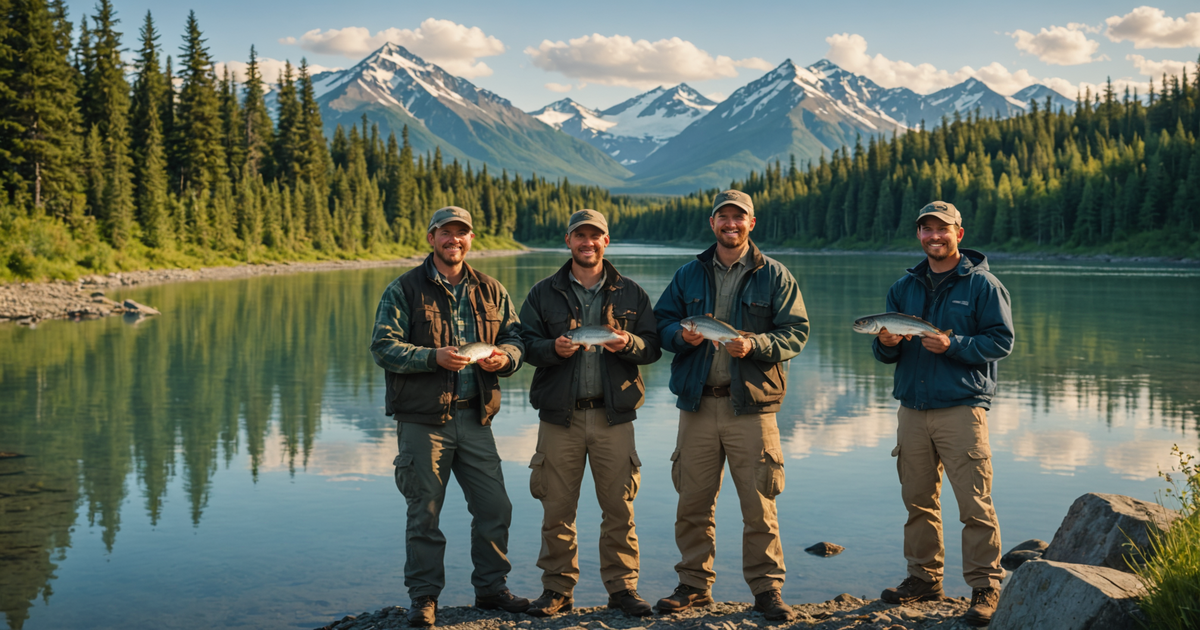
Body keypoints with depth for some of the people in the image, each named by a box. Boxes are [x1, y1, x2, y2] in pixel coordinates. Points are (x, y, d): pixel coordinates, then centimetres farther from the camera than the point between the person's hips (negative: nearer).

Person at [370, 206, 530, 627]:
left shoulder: (491, 292, 13)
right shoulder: (404, 290, -1)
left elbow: (515, 337, 15)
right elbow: (383, 347, -9)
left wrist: (504, 355, -9)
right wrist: (434, 357, -22)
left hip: (475, 418, 4)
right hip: (422, 418, -4)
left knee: (495, 507, 5)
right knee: (424, 512, 2)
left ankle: (490, 587, 22)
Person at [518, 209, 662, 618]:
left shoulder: (630, 294, 11)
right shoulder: (543, 294, 9)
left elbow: (653, 347, 7)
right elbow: (527, 345, 4)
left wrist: (628, 343, -14)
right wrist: (554, 349, -16)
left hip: (613, 415, 0)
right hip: (560, 416, 0)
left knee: (619, 507, 1)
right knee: (557, 508, 2)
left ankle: (622, 586, 12)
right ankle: (557, 588, 14)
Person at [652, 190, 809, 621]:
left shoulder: (774, 276, 5)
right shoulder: (689, 275, 13)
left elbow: (796, 332, 0)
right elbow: (662, 321, 14)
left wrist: (754, 344, -16)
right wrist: (681, 335, -9)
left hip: (751, 405, -2)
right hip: (697, 402, 3)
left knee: (758, 505, -2)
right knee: (692, 501, 6)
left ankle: (766, 588, 9)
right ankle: (694, 585, 19)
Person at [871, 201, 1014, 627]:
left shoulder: (983, 284, 2)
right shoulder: (904, 288, 16)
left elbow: (1001, 341, -5)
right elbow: (886, 352, 17)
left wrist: (953, 346, -18)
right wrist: (886, 344, -7)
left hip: (961, 408, -5)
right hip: (912, 408, 5)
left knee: (974, 503, -8)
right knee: (918, 499, 8)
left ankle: (984, 586, 0)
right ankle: (924, 577, 20)